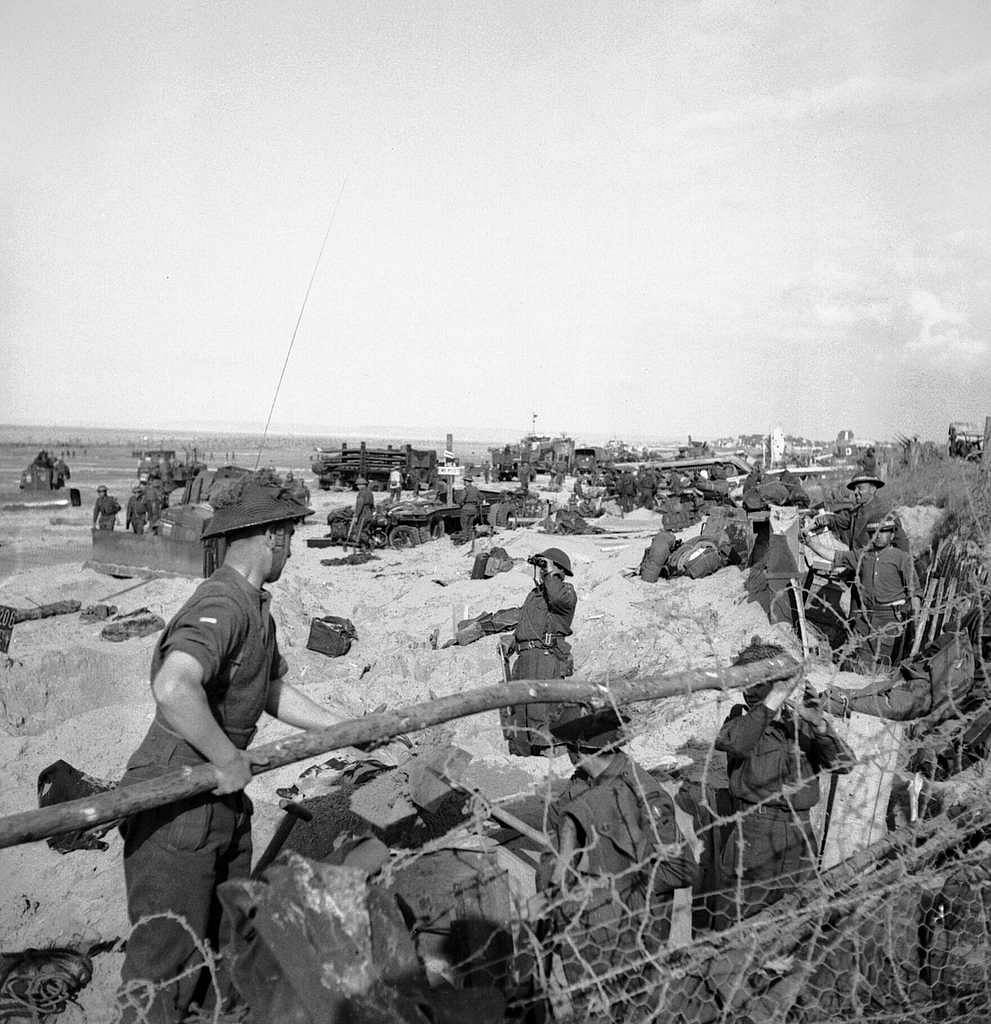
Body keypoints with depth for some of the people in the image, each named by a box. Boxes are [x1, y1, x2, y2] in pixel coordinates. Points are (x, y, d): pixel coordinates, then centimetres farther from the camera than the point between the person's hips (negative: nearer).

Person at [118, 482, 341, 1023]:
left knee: (230, 940, 23)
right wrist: (230, 761, -29)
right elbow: (172, 689, -42)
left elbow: (274, 691, 19)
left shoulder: (256, 608, 8)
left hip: (224, 800, 10)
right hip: (175, 804, -10)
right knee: (168, 959, 6)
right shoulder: (222, 607, -25)